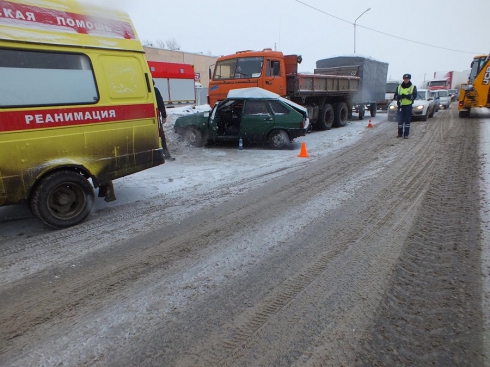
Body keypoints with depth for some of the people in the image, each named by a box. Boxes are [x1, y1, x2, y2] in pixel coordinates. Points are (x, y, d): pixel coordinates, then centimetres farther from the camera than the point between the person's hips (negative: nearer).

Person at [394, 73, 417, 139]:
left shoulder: (413, 87, 5)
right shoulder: (399, 87, 10)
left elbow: (414, 96, -9)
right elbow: (395, 97, 2)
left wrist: (406, 96, -25)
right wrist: (400, 96, -20)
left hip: (408, 106, -1)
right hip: (400, 106, 1)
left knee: (407, 120, 1)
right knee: (400, 120, -2)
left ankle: (406, 134, 5)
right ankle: (400, 133, 9)